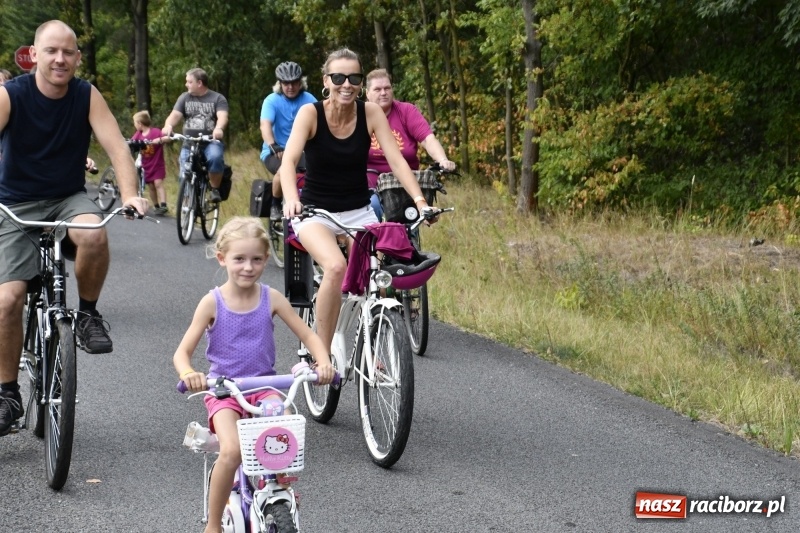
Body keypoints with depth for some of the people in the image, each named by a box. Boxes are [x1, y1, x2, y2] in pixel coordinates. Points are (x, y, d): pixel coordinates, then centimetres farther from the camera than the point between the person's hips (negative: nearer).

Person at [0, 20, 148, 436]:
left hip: (69, 199, 1)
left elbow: (116, 146, -15)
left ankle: (88, 314, -8)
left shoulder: (87, 96, -7)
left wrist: (130, 194, -33)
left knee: (93, 234, -35)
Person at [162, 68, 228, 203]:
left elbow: (222, 116, -15)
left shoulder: (217, 98, 3)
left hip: (211, 142, -3)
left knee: (215, 157, -34)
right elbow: (175, 115, -3)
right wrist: (168, 126, -28)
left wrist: (219, 128, -40)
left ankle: (215, 189, -15)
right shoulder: (184, 98, 11)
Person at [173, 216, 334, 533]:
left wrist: (324, 363, -17)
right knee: (231, 452, -27)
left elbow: (308, 335, 3)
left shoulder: (271, 298, 0)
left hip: (264, 387, 2)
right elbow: (182, 353, -7)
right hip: (222, 389, -2)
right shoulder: (213, 302, -5)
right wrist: (188, 374, -30)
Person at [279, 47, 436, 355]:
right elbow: (289, 160, -27)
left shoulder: (371, 113, -7)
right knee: (336, 266, -31)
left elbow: (396, 160, -14)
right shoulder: (310, 113, -14)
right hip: (315, 212, -3)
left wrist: (420, 200, -29)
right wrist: (291, 199, -47)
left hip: (359, 212, 3)